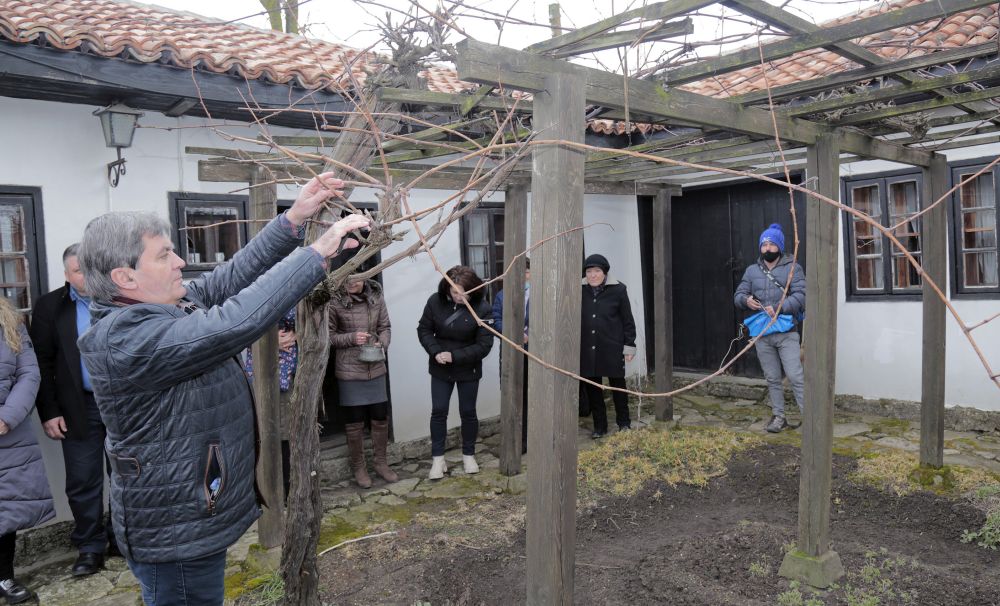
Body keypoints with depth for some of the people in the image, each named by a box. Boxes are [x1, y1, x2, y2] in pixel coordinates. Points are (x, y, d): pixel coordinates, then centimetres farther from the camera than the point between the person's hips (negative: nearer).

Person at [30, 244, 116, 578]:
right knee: (82, 482, 6)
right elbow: (42, 363, -1)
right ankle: (90, 547, 21)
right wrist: (49, 412, -5)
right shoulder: (49, 307, -1)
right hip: (79, 409, 0)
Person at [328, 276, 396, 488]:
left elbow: (385, 327, 7)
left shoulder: (376, 296, -1)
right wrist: (351, 338, -21)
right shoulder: (334, 301, -12)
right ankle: (358, 468, 25)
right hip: (349, 371, -3)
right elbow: (328, 335, -7)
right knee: (354, 422, 7)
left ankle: (381, 463, 30)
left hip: (376, 369, 4)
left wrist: (382, 344, -12)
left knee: (381, 418, 12)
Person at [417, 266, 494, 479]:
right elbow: (424, 329, 0)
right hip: (440, 368, 2)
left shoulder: (481, 308, -19)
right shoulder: (436, 301, -12)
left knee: (468, 412, 10)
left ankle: (469, 455, 29)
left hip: (468, 370, -2)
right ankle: (438, 459, 16)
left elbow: (484, 345, -16)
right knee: (438, 411, 4)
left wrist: (454, 356, -21)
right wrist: (435, 352, -17)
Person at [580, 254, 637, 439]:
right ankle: (599, 426, 20)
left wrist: (629, 345, -2)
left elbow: (628, 320, 1)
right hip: (587, 350, 2)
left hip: (612, 349, -2)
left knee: (618, 385, 10)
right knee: (591, 388, 7)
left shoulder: (618, 290, -3)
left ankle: (624, 423, 27)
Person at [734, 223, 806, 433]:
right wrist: (746, 300, -12)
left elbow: (800, 295, -9)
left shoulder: (792, 268, 2)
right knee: (772, 379, 12)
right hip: (762, 335, 4)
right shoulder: (752, 270, 13)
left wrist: (778, 308, -21)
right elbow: (738, 295, 11)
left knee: (796, 376, -9)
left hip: (786, 333, -4)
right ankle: (778, 416, 21)